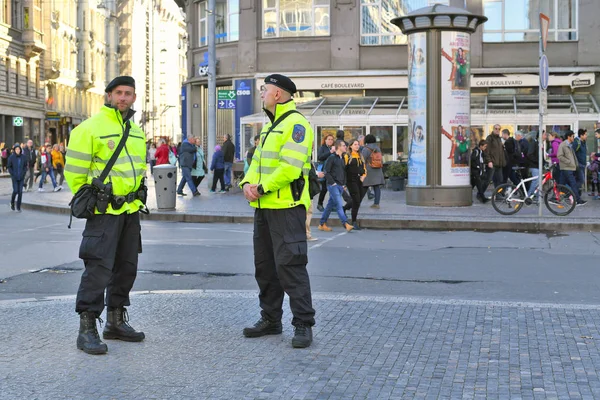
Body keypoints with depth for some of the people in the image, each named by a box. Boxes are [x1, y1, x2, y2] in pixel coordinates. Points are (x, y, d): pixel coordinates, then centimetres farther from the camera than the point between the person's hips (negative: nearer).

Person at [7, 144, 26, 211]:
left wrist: (23, 173, -4)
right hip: (14, 177, -2)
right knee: (15, 191, -8)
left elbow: (25, 166, 8)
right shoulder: (11, 157, -6)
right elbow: (8, 166, -1)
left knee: (20, 192, 0)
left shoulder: (23, 157, -1)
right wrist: (13, 174, -8)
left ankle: (18, 206, 11)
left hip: (21, 177, 2)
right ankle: (12, 202, 20)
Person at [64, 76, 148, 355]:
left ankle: (116, 321, 25)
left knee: (126, 267, 13)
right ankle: (87, 329, -5)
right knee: (98, 268, -11)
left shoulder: (136, 132, 14)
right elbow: (74, 170, -9)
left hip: (131, 210, 8)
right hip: (104, 211, -8)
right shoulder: (91, 127, -10)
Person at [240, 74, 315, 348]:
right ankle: (270, 320, 24)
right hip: (264, 206, 10)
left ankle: (303, 324, -4)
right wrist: (248, 183, 0)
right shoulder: (269, 126, 20)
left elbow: (290, 167, -22)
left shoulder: (295, 123, -12)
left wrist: (263, 188, -14)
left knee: (290, 264, -11)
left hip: (286, 206, -10)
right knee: (265, 264, 13)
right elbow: (258, 161, 19)